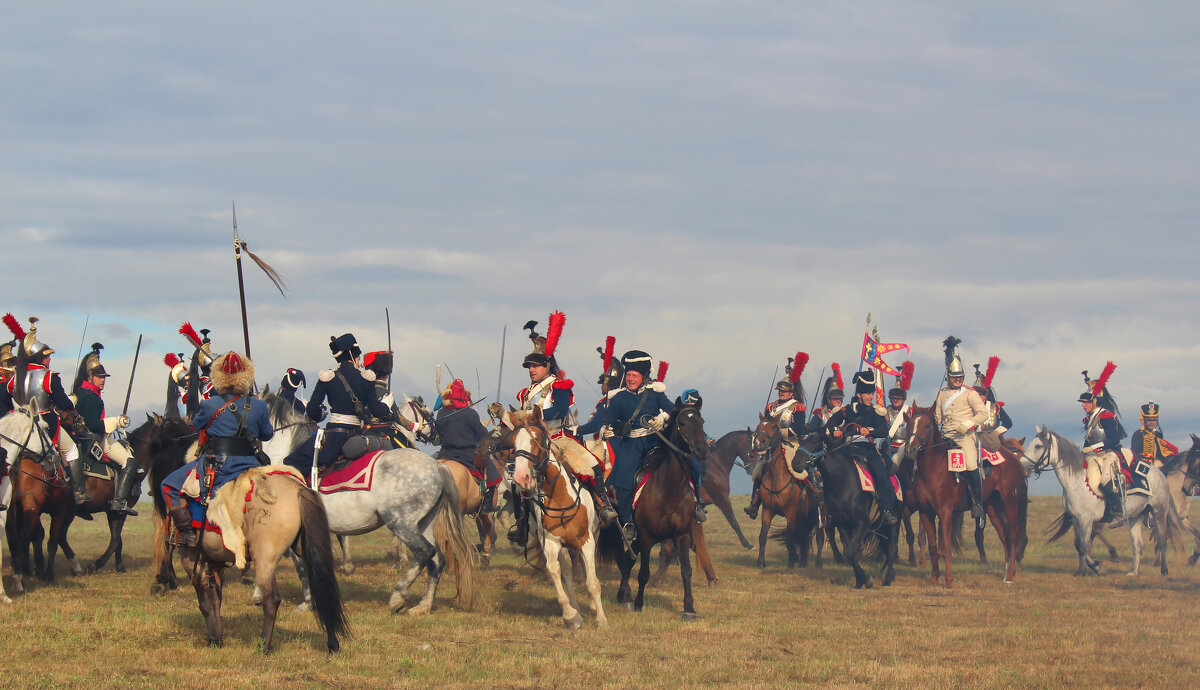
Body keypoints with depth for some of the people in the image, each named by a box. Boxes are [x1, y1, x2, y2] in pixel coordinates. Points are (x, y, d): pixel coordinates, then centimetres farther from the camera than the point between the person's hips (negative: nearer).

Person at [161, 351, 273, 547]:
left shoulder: (209, 405, -8)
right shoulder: (259, 406, -1)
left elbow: (196, 424, 11)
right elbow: (267, 435, 14)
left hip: (216, 464, -3)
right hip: (248, 465, 3)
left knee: (170, 486, 10)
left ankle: (187, 530, -2)